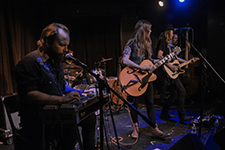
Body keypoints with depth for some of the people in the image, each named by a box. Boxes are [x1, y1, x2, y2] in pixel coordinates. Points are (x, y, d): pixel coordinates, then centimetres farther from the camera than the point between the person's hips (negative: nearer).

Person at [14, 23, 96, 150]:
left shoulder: (55, 60, 15)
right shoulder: (30, 62, -16)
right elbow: (29, 95, -26)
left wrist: (78, 92, 9)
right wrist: (61, 99, -33)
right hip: (39, 120, -9)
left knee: (89, 117, 6)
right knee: (70, 129, -28)